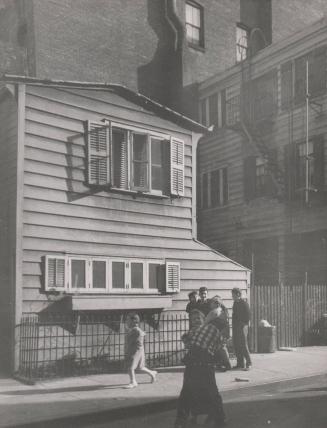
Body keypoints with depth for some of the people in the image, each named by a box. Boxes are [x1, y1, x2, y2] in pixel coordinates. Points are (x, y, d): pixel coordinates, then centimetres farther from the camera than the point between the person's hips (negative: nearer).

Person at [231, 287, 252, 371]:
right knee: (236, 345, 7)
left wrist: (244, 325, -14)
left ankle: (248, 363, 1)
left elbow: (248, 315, -12)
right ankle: (240, 363, 15)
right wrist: (233, 325, 12)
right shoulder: (235, 303, 14)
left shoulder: (244, 303, -9)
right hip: (235, 327, 8)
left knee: (243, 345, -8)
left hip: (242, 327, -8)